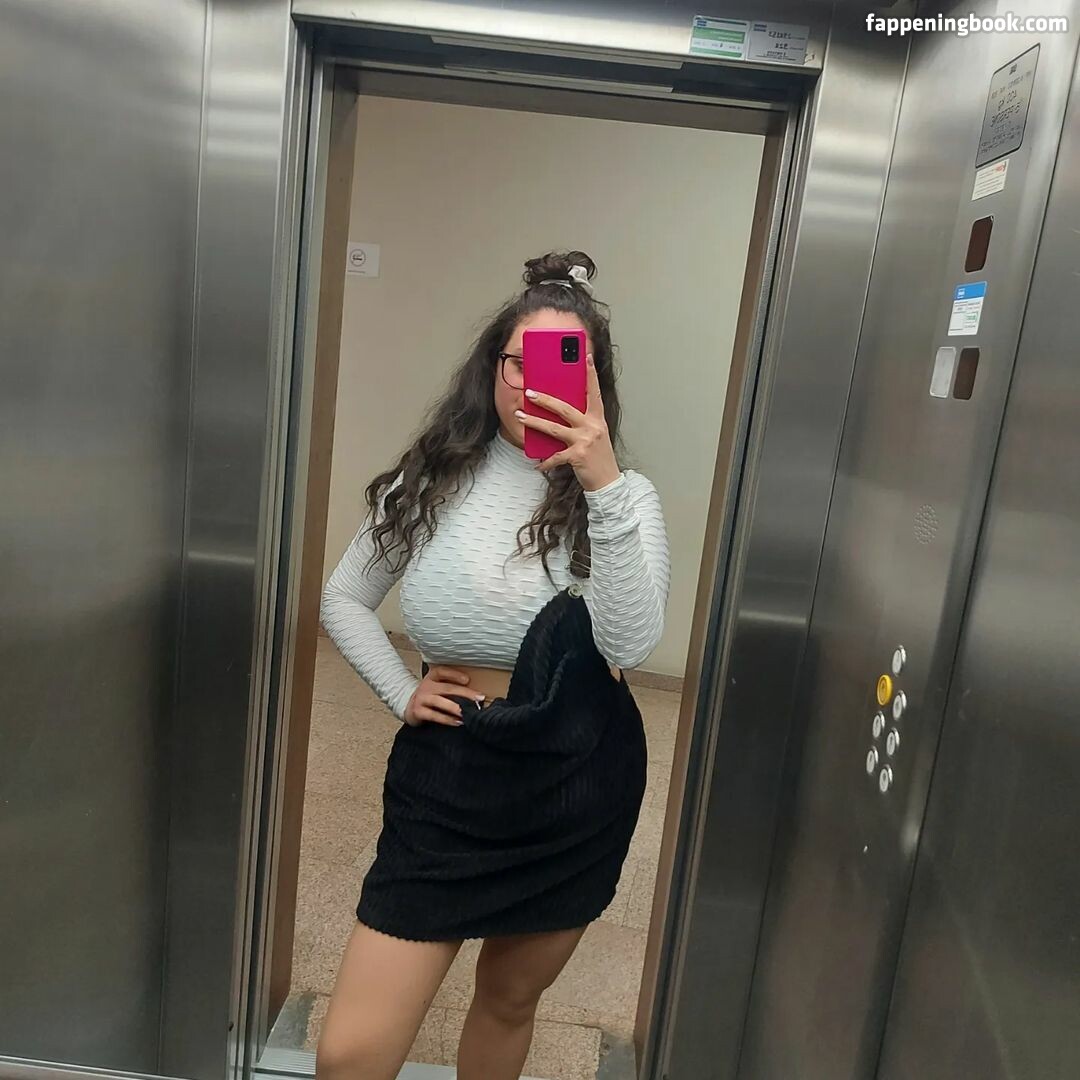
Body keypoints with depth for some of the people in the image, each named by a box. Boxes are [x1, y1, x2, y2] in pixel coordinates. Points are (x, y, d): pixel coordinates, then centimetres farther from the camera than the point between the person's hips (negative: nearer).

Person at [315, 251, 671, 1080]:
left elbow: (631, 645, -24)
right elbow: (344, 600, 11)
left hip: (576, 784, 0)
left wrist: (602, 483, -32)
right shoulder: (432, 480, -2)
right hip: (447, 774, 1)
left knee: (510, 1001, 22)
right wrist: (401, 692, -2)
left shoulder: (623, 496, -8)